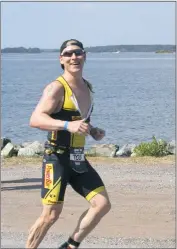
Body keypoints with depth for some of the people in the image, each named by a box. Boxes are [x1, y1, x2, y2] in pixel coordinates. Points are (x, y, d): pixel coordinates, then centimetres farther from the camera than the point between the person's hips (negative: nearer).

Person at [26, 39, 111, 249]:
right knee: (51, 214, -7)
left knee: (102, 204, 0)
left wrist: (93, 131, 9)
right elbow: (35, 119, -27)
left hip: (78, 158, 7)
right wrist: (67, 125, -39)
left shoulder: (87, 88, 12)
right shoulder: (56, 88, -14)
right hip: (57, 157, -7)